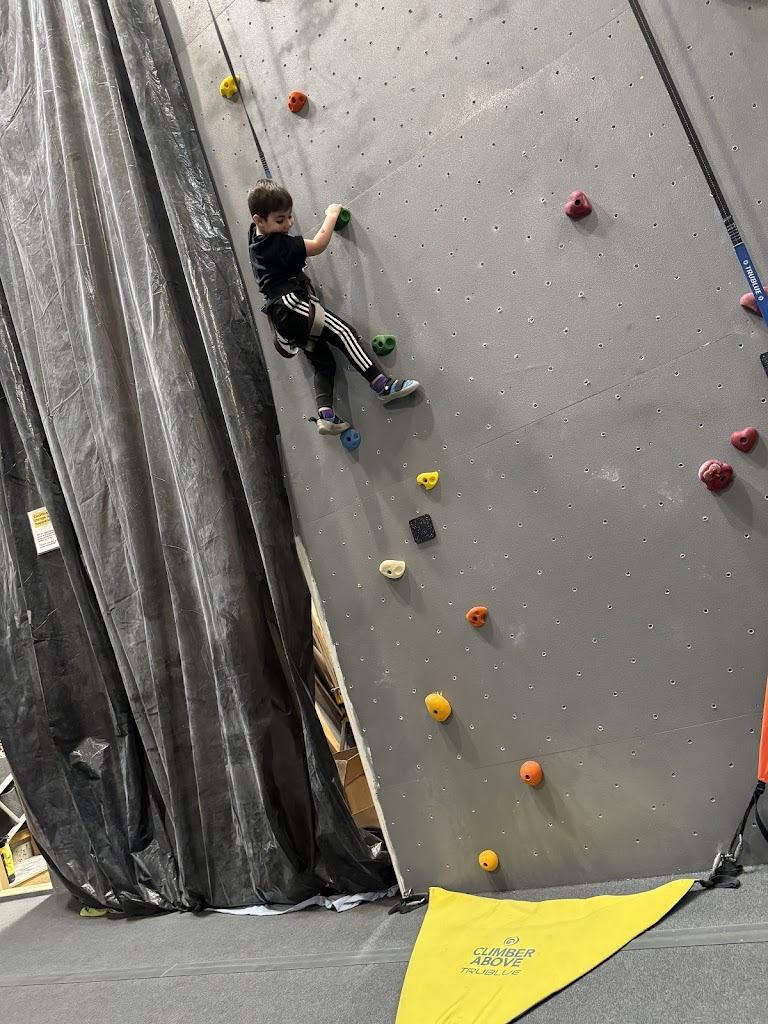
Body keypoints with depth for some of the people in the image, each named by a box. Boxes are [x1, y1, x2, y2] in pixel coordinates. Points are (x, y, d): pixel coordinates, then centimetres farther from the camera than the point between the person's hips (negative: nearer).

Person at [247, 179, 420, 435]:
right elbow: (319, 245, -11)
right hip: (292, 305, -10)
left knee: (322, 360, 9)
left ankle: (325, 414, -3)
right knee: (344, 332, -16)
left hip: (281, 317, 10)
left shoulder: (255, 234, 14)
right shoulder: (278, 244, -13)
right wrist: (332, 214, 1)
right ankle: (383, 384, -25)